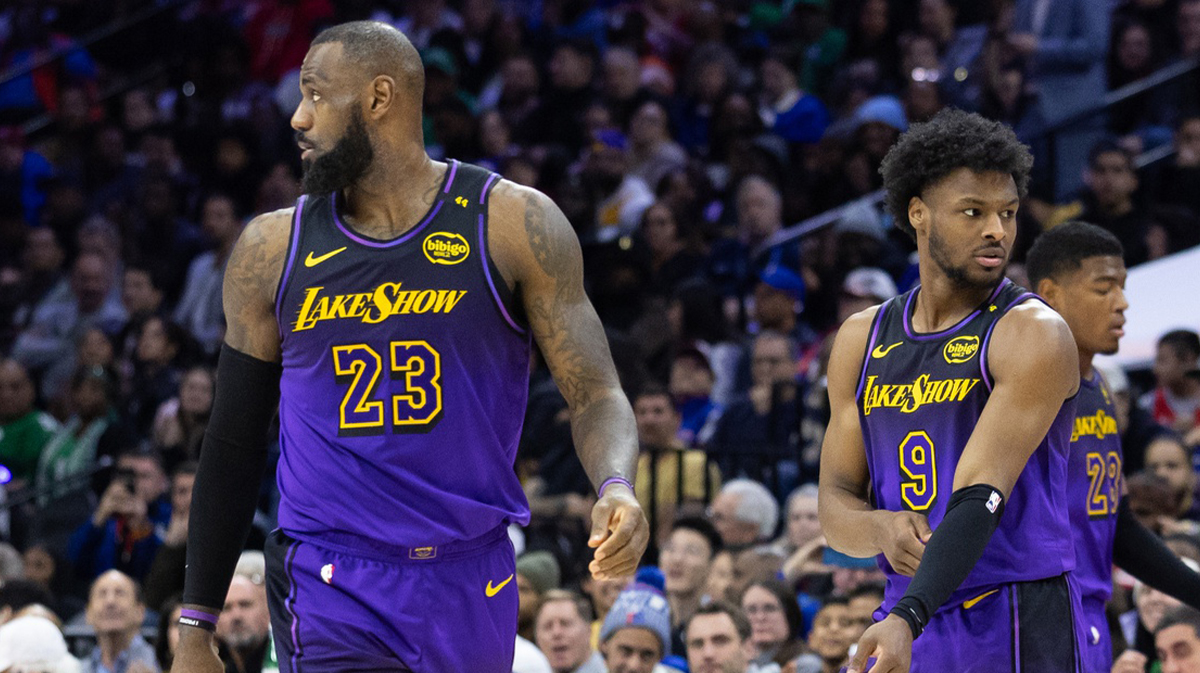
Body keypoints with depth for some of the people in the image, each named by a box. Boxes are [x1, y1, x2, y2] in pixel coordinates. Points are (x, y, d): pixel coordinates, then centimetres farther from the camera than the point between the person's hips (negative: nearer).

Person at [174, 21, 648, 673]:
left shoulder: (512, 224, -2)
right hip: (329, 593, 0)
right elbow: (234, 445, 10)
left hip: (470, 591, 1)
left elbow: (596, 395, -2)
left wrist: (616, 489, -25)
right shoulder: (271, 249, 4)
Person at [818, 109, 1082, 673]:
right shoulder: (862, 340, 10)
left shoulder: (1034, 337, -9)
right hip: (904, 614, 6)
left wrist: (906, 621, -32)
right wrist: (880, 528, -14)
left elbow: (982, 495, -20)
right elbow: (835, 502, 11)